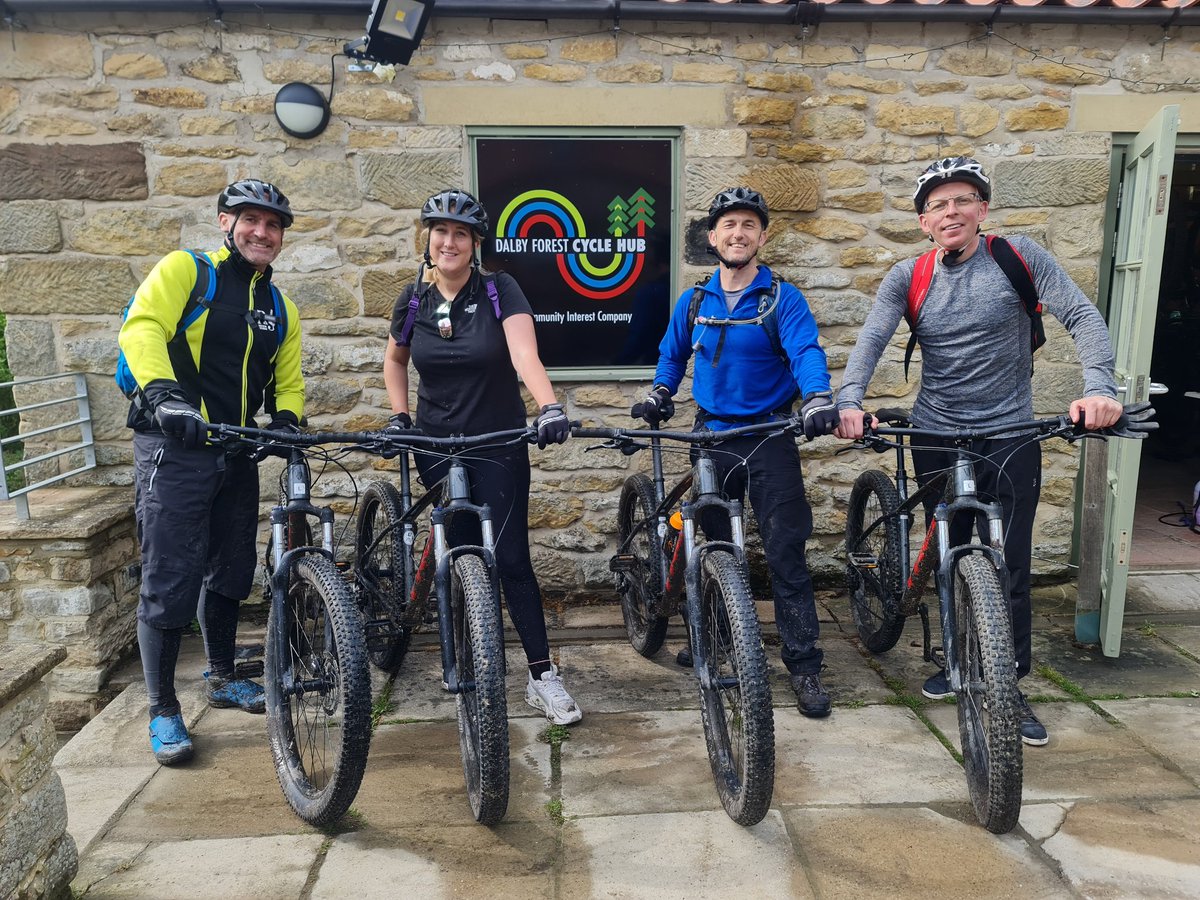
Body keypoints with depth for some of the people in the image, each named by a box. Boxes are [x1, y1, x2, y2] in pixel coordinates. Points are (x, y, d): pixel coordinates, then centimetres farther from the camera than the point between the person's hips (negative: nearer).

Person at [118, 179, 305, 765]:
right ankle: (162, 710, 8)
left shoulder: (279, 308, 14)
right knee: (171, 580, -5)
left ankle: (222, 678, 33)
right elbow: (141, 327, -18)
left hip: (237, 452, 6)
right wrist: (163, 393, -34)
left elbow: (288, 381, 15)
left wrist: (286, 419, -6)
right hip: (174, 447, -6)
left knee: (231, 572, 15)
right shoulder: (185, 270, -3)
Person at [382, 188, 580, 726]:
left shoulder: (499, 291, -9)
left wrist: (550, 407, -41)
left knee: (510, 557, -6)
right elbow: (394, 361, 17)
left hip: (499, 443, -3)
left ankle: (543, 676, 3)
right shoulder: (414, 299, 1)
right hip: (437, 444, 3)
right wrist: (399, 416, 4)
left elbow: (524, 355, -25)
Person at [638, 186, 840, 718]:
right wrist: (660, 393, 8)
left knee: (785, 551, -5)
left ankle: (804, 666, 3)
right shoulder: (694, 301, 7)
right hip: (711, 436, 4)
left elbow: (805, 351, -20)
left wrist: (817, 397, -38)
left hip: (769, 438, -3)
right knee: (711, 544, 15)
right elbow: (672, 354, 22)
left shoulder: (782, 299, -5)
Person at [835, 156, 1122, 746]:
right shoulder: (908, 278, -1)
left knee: (1009, 564, 0)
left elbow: (1082, 316, -11)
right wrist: (849, 401, -33)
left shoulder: (1018, 257, -5)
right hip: (936, 437, 2)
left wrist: (1099, 388, -28)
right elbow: (871, 339, -15)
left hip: (1009, 435, -1)